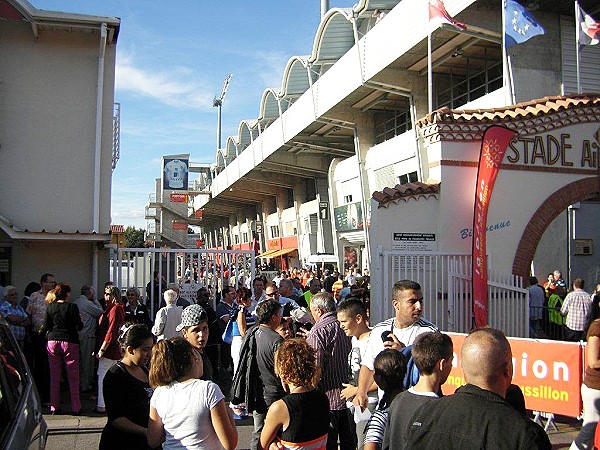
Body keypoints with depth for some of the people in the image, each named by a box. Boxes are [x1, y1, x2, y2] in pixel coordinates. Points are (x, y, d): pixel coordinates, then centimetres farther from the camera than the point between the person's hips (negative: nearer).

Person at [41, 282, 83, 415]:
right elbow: (80, 326, -7)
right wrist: (78, 318, 13)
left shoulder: (50, 307, 1)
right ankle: (75, 407, 5)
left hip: (53, 342, 3)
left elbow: (45, 327, 2)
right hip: (70, 342, -3)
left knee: (54, 376, 10)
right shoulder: (72, 307, -8)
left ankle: (54, 407, 13)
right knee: (73, 376, 4)